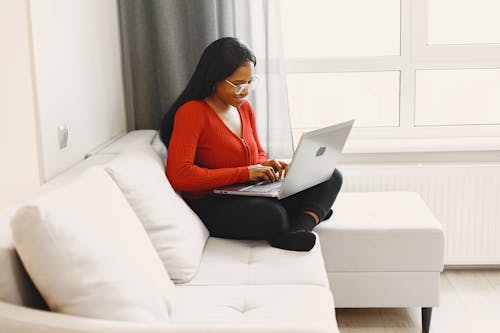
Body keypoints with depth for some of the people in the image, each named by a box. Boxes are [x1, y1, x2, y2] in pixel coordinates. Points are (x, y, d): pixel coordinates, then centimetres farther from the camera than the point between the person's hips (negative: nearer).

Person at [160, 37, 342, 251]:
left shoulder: (244, 108, 11)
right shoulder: (192, 112, -14)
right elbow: (178, 176, -24)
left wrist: (266, 165, -3)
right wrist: (244, 173, -22)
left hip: (251, 194, 8)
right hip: (212, 205, -8)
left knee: (331, 177, -5)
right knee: (273, 215, -40)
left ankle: (297, 228, -29)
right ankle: (312, 212, -8)